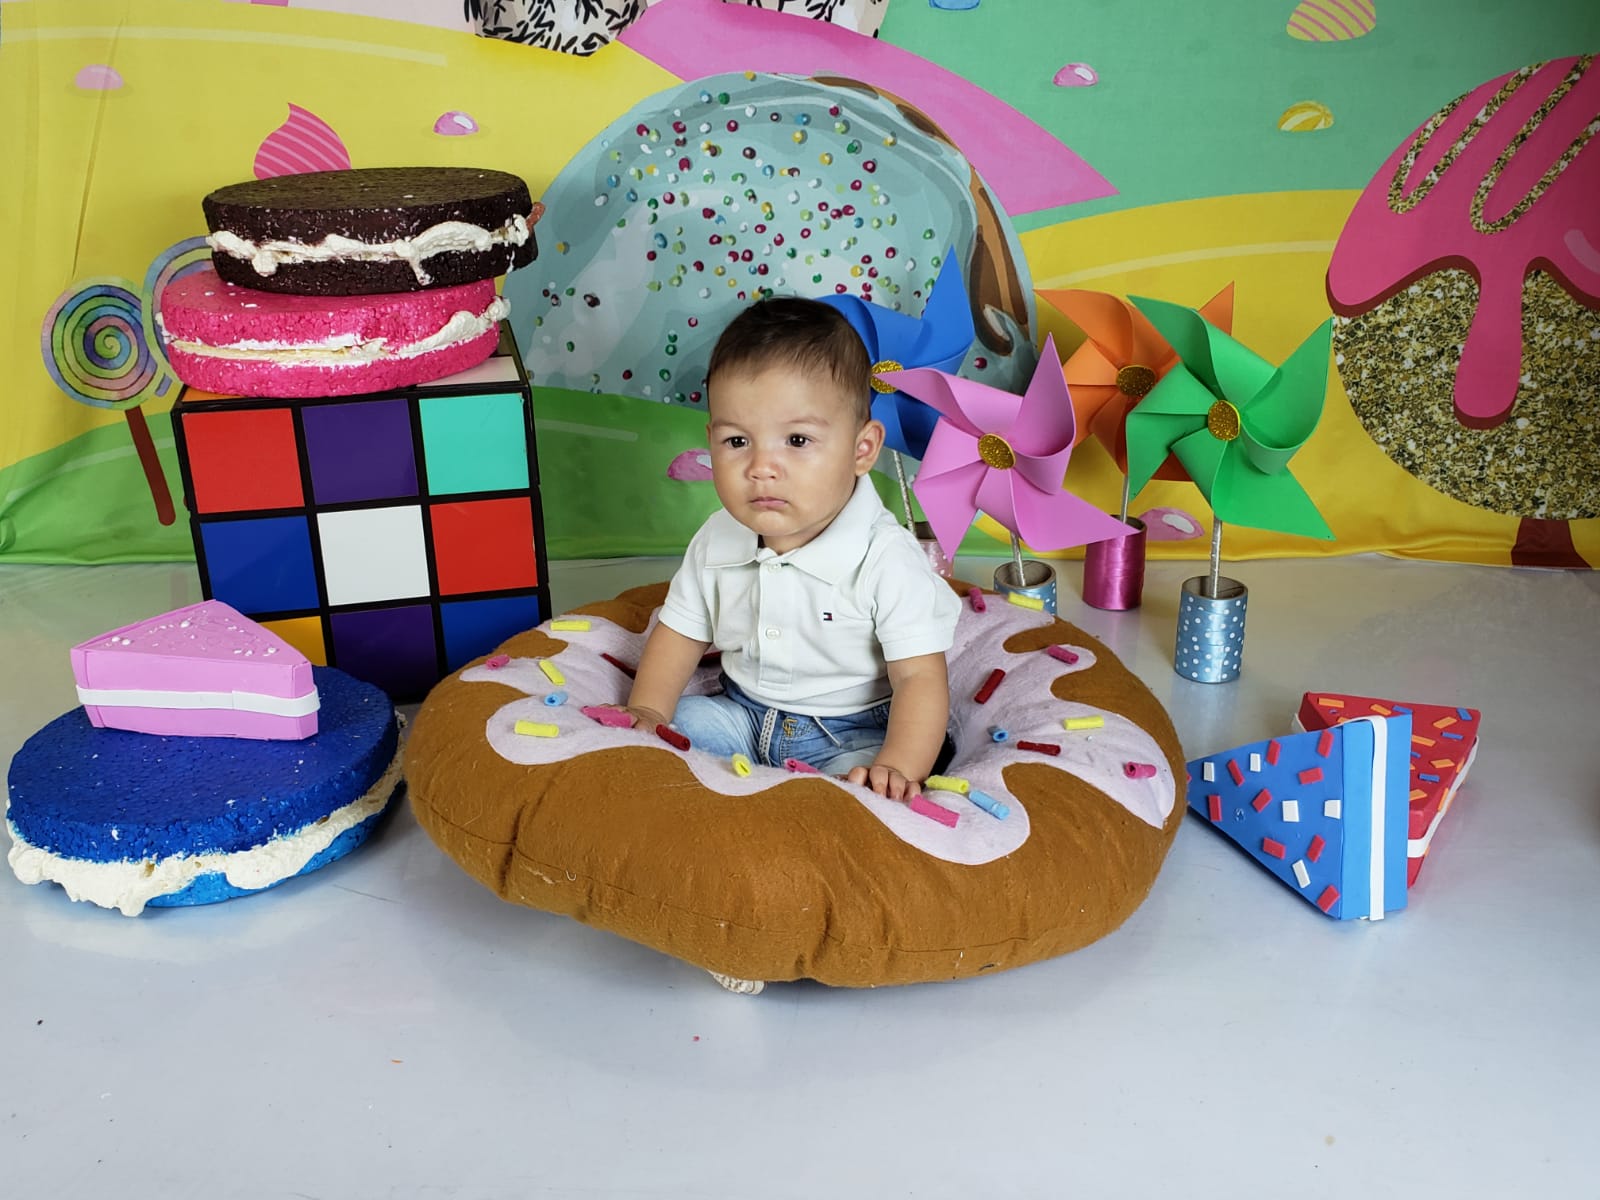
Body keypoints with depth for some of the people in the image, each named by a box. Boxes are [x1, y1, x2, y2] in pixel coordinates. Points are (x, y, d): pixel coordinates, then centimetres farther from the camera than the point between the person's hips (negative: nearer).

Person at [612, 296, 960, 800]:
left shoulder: (887, 560, -23)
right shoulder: (716, 541, -5)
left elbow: (920, 677, -24)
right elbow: (681, 632, 8)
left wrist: (898, 767, -39)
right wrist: (647, 711, -7)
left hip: (856, 733, -6)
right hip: (744, 715, 6)